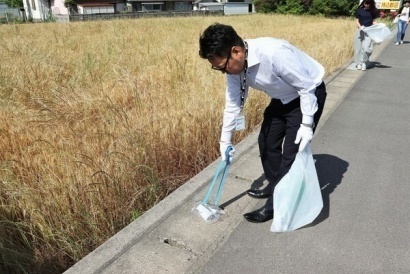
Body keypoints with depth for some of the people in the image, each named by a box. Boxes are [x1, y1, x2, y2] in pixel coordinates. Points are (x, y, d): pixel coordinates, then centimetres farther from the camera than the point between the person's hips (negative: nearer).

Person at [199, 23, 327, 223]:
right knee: (266, 141, 13)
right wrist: (225, 140, 2)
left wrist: (307, 124, -23)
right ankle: (274, 186, 34)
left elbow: (307, 87, -26)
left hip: (308, 94, -7)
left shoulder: (275, 53, -38)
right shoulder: (234, 64, -15)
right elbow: (233, 103, -3)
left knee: (292, 151, -7)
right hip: (282, 98, 8)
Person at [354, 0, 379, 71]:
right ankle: (359, 63, 15)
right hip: (360, 31, 0)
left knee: (367, 48, -14)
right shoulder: (359, 11, 2)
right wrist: (360, 26, -17)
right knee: (359, 47, 3)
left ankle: (364, 62, 1)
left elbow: (373, 21, 11)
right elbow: (357, 21, 2)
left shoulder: (372, 11, 6)